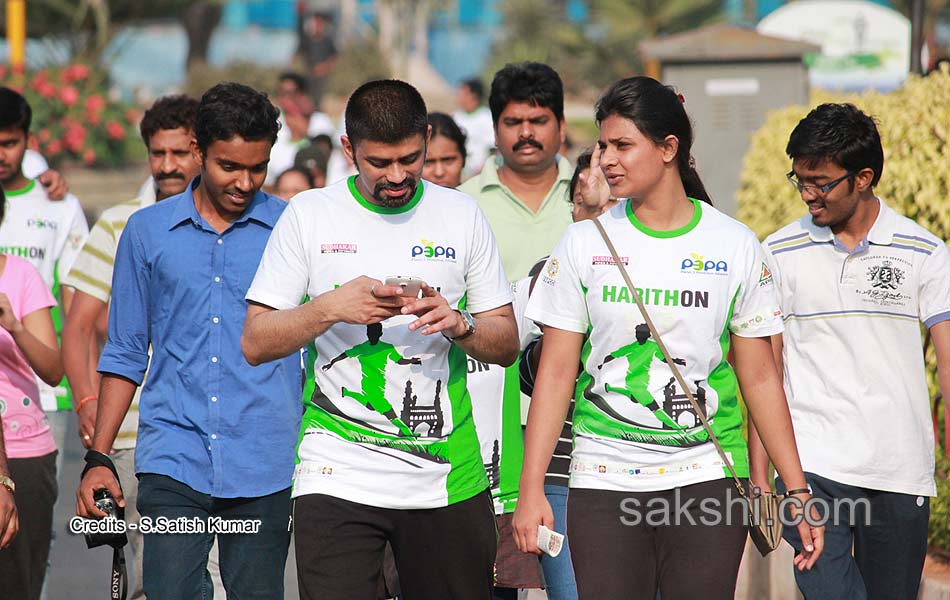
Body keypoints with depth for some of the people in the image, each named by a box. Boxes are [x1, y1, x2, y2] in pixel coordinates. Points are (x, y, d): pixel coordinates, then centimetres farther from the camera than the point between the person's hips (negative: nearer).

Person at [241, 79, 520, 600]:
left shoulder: (461, 215, 8)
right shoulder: (309, 215, 3)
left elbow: (507, 346, 9)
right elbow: (255, 343, 1)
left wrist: (458, 323, -12)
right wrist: (331, 308, -14)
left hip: (447, 475, 2)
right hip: (338, 475, -2)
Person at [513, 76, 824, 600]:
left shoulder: (735, 245, 3)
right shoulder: (584, 243, 4)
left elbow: (759, 377, 7)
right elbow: (556, 373, 3)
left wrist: (797, 489, 4)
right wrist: (531, 489, -3)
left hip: (706, 482, 0)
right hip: (603, 485, 0)